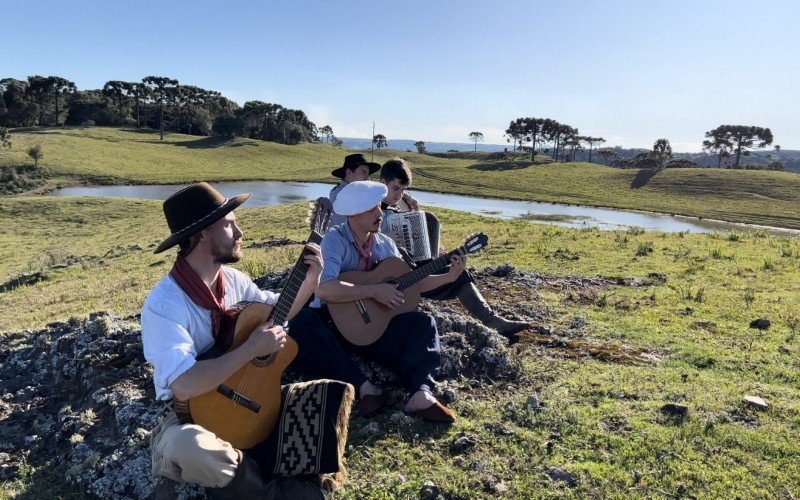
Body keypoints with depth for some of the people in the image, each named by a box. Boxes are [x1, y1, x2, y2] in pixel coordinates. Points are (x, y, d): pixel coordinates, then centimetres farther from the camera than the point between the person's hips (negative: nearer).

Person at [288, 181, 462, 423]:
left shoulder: (385, 243, 4)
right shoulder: (335, 239, -17)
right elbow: (324, 289, -33)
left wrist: (449, 277, 4)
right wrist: (375, 290, -28)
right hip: (334, 321, -5)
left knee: (423, 322, -11)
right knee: (302, 322, -35)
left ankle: (422, 393, -32)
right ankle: (365, 387, -37)